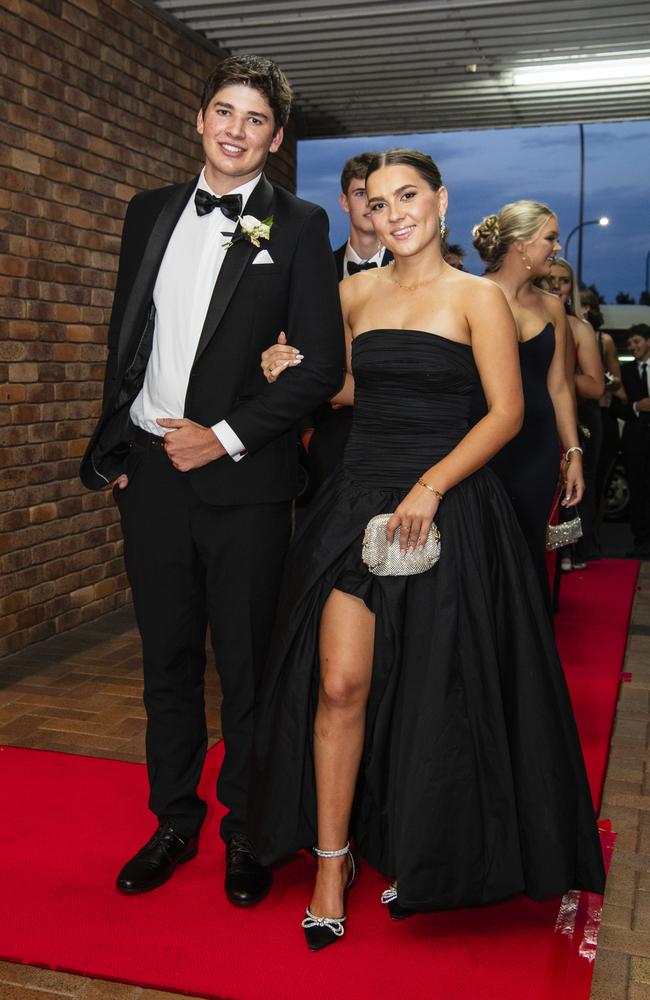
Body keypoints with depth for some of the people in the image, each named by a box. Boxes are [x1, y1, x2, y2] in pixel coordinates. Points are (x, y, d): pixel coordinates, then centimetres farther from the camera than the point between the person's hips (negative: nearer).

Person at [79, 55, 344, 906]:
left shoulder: (298, 225, -2)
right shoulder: (150, 213, 12)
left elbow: (324, 365, -8)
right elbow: (125, 339, 16)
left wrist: (223, 438, -12)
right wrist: (116, 445, 8)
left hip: (243, 482, -4)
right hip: (150, 471, 4)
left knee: (247, 667, 6)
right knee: (167, 659, 13)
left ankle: (247, 832, 25)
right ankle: (174, 820, 30)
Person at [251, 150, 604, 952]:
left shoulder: (476, 298, -2)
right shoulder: (355, 294, 10)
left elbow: (506, 411, -7)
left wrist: (432, 485, -18)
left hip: (445, 509, -3)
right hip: (358, 501, 3)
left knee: (426, 695, 6)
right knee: (340, 683, -4)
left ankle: (416, 857, 29)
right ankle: (331, 862, 13)